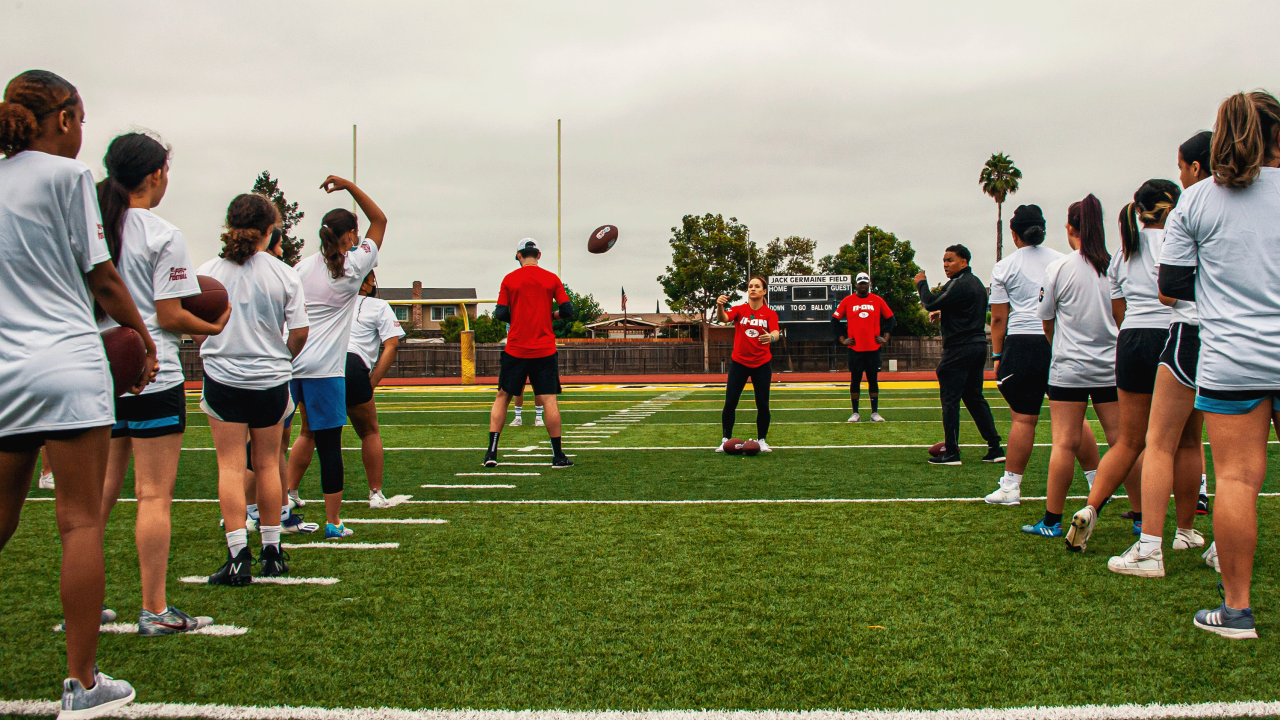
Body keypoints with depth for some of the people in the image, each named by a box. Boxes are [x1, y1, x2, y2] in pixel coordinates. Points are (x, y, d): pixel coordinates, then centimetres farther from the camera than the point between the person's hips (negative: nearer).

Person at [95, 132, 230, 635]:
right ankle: (154, 612, 4)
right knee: (154, 495, -1)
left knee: (102, 489, 14)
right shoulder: (162, 236, -10)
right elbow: (169, 316, -11)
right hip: (151, 376, -6)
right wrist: (215, 327, 4)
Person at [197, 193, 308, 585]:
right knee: (267, 464, 12)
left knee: (230, 465, 2)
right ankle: (272, 551, 19)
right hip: (271, 380, 1)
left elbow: (196, 328, 0)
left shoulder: (207, 272, -3)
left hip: (222, 378, 0)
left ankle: (238, 556, -5)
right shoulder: (284, 275, -5)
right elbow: (299, 333, -3)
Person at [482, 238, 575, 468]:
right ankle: (558, 455, 1)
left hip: (515, 349, 0)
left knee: (503, 397, 10)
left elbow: (500, 314, -2)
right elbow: (567, 311, -2)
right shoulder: (551, 279, 2)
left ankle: (492, 451, 5)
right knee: (549, 399, -1)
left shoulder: (509, 279, 2)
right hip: (545, 350, 0)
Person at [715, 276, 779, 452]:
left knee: (763, 404, 1)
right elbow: (723, 318, -21)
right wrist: (720, 306, -44)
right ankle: (725, 440, 8)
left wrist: (771, 337, -44)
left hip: (762, 364, 0)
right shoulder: (739, 310, -1)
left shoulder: (770, 313, -1)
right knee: (730, 402, -4)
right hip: (739, 363, 0)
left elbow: (775, 332, -19)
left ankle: (761, 441, 18)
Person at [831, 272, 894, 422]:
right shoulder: (847, 301, 2)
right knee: (855, 380, 2)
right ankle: (855, 413, 8)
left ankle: (875, 413, 8)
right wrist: (842, 339, 2)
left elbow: (890, 318, 14)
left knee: (873, 380, 4)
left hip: (873, 348, 1)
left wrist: (885, 337, 6)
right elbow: (835, 320, 7)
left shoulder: (877, 300, 5)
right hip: (855, 348, -1)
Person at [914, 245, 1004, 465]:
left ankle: (951, 453, -2)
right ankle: (995, 448, 12)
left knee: (950, 399, -4)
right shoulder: (976, 283, 17)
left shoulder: (959, 284, -14)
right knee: (975, 397, 14)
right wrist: (944, 313, 21)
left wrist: (921, 284, -2)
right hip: (978, 345, 10)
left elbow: (931, 304, -17)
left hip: (959, 349, -10)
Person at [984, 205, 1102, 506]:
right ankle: (1097, 482, 12)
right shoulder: (1063, 261, 10)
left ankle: (1010, 487, 3)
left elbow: (999, 318, 3)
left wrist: (997, 355, 9)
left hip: (1022, 344, -2)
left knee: (1023, 418, 0)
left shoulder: (1004, 267, 3)